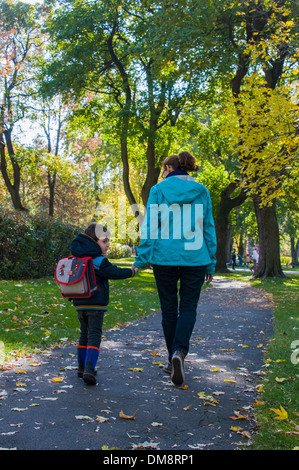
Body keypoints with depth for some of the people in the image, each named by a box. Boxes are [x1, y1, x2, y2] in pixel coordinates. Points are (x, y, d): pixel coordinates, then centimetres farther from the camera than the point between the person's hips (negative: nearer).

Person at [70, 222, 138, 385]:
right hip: (96, 304, -7)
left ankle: (82, 367, 24)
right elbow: (115, 272, -12)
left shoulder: (78, 259, 10)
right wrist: (132, 271, 3)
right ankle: (89, 370, -15)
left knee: (84, 334, 18)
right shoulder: (99, 261, -15)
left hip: (79, 304, 8)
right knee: (94, 336, -6)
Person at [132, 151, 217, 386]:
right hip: (194, 258, 1)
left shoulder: (158, 190, 0)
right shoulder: (201, 191, 6)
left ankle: (173, 360, 18)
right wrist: (211, 263, 12)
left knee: (169, 308, 11)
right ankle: (180, 351, -18)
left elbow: (150, 227, -5)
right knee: (188, 307, 6)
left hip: (164, 257, -1)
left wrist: (140, 260, -1)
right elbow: (208, 228, 6)